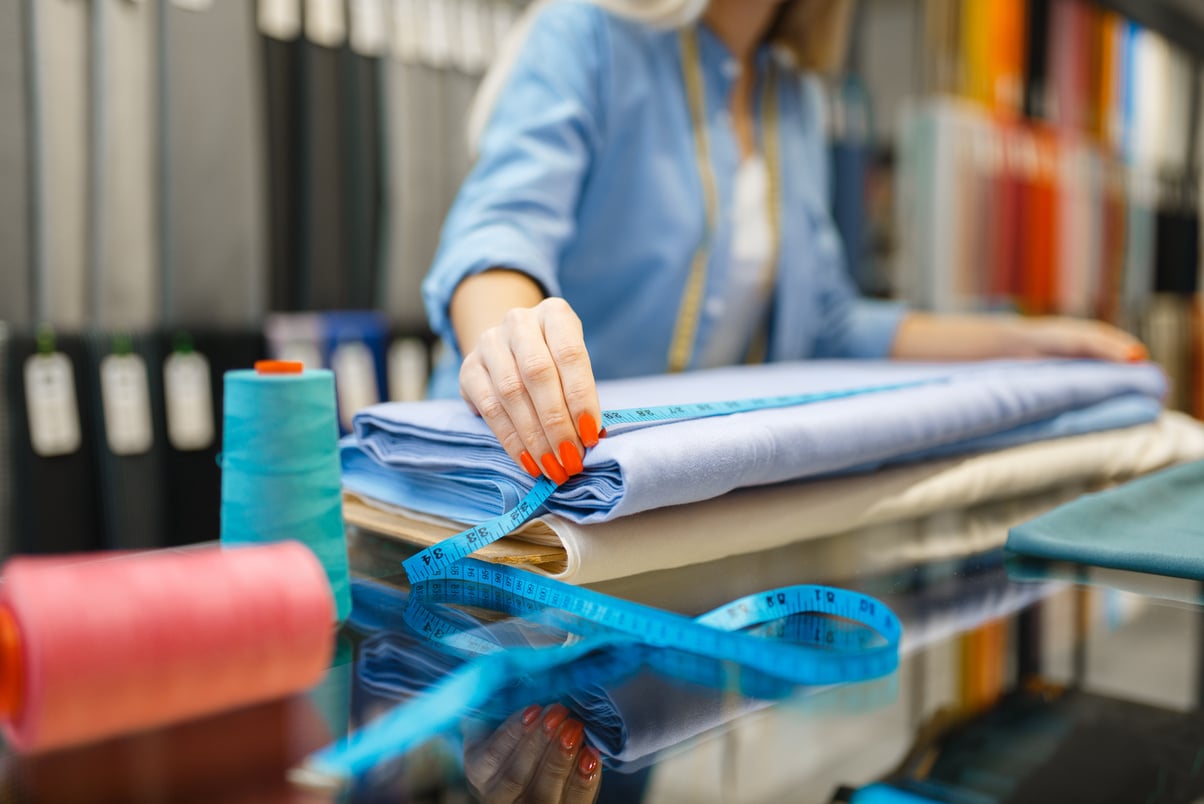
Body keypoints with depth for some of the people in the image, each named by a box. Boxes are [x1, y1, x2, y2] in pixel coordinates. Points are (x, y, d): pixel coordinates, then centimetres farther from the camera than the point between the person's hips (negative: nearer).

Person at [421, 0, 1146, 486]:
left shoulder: (798, 100, 15)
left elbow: (827, 322, 19)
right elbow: (506, 219, -24)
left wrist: (1022, 341, 15)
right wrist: (503, 339, -48)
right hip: (538, 470, -5)